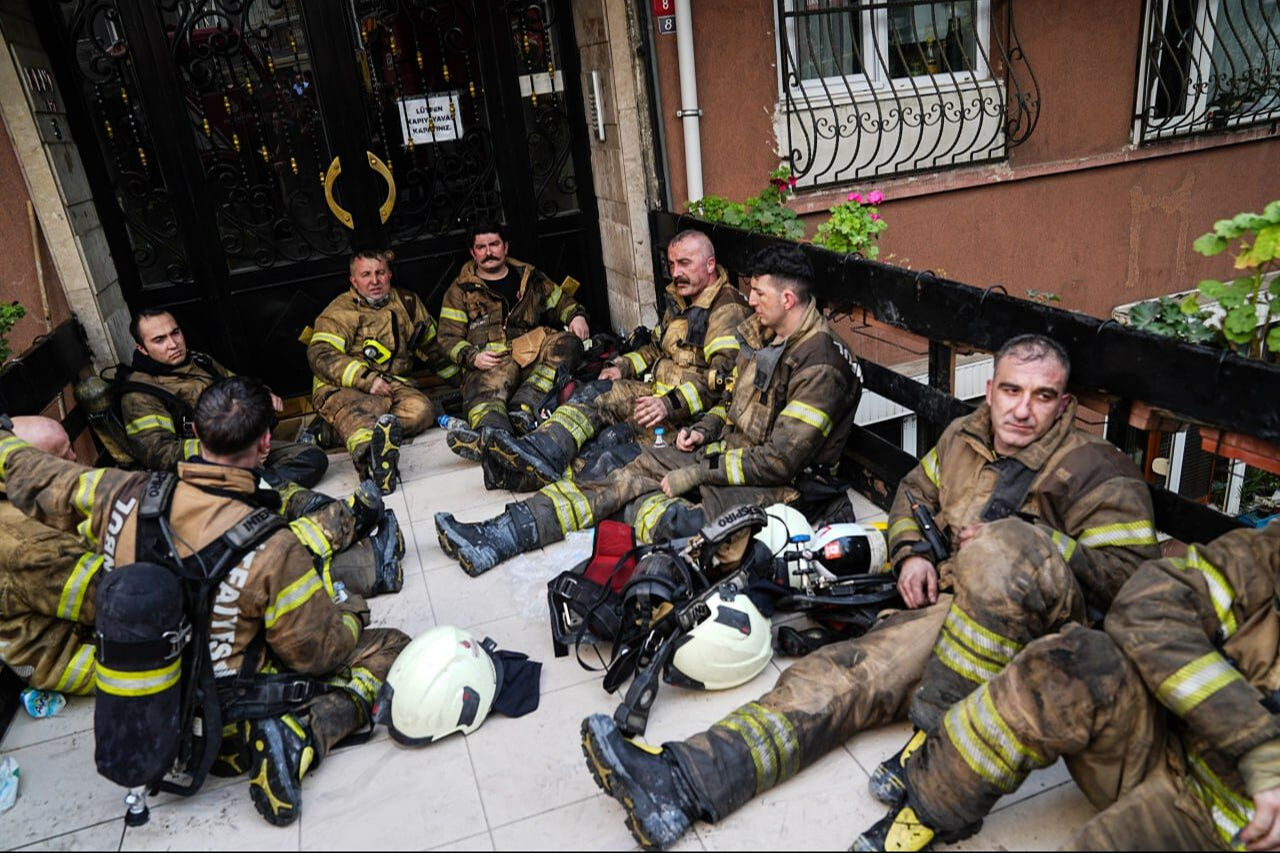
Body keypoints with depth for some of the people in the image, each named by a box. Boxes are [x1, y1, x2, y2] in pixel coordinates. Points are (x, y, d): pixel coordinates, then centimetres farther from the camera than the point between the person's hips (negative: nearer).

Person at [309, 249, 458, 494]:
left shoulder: (407, 303, 19)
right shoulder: (340, 311, 5)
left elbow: (432, 346, 31)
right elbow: (320, 355, -9)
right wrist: (366, 379, -21)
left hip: (392, 384, 4)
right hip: (343, 388, -4)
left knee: (421, 408, -31)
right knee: (360, 412, -40)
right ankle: (371, 456, -74)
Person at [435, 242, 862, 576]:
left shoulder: (820, 367, -20)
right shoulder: (760, 334, 8)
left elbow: (781, 459, -24)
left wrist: (694, 474, -20)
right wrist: (704, 431, 2)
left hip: (773, 482, -6)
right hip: (729, 447, 7)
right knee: (628, 475, -7)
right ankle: (492, 541, -9)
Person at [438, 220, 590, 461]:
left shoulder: (529, 277, 25)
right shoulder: (460, 290, 17)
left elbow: (561, 301, 33)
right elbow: (448, 337, 11)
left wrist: (576, 315, 9)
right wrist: (472, 357, -9)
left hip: (532, 355, 3)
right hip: (489, 361, -3)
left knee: (568, 343, -28)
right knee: (488, 388, -38)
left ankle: (522, 407, -44)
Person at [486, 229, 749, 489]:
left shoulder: (727, 309, -12)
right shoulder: (679, 300, 18)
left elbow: (722, 378, -23)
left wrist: (670, 404, -33)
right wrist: (622, 367, 10)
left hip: (688, 411, -8)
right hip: (658, 389, 9)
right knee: (596, 392, -13)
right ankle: (540, 448, -31)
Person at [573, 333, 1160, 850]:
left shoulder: (1097, 472, 0)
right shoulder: (963, 437, 15)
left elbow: (1128, 572, -6)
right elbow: (913, 495, 29)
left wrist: (1028, 541, -13)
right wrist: (912, 554, 10)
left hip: (1033, 635, -4)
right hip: (944, 608, 5)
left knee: (1004, 548, -37)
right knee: (840, 673, -19)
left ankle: (935, 739, -28)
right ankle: (683, 780, -32)